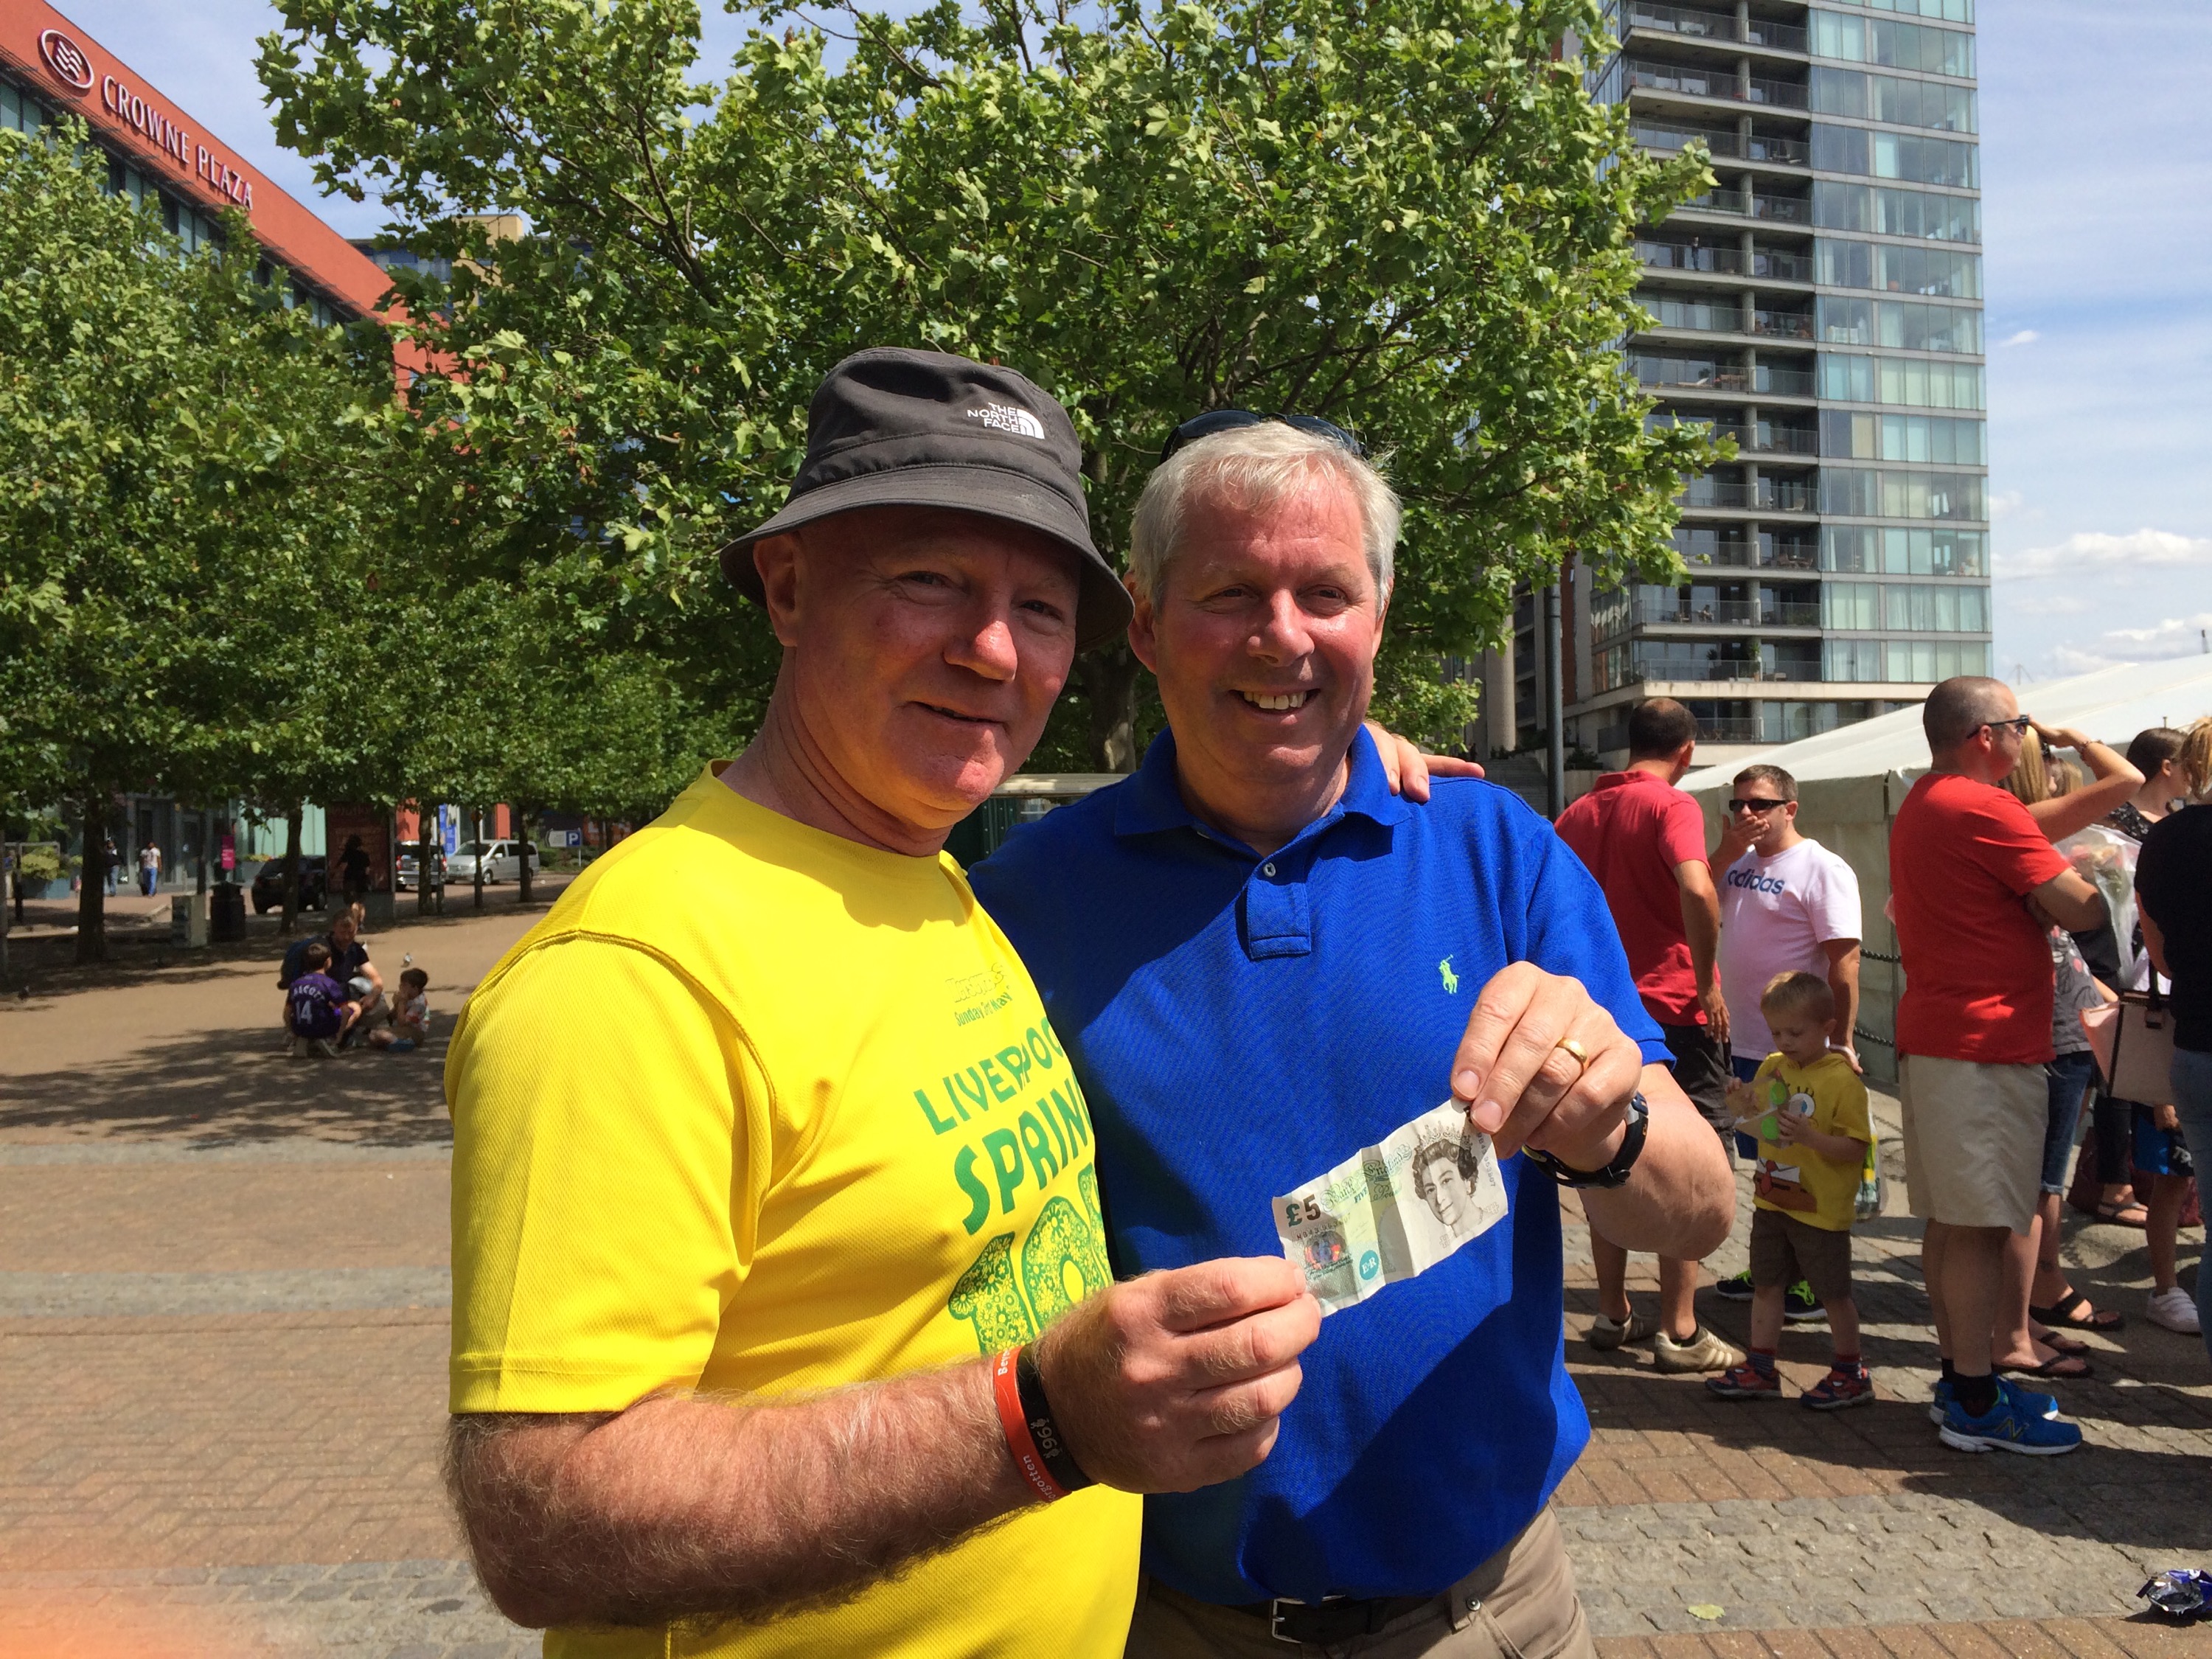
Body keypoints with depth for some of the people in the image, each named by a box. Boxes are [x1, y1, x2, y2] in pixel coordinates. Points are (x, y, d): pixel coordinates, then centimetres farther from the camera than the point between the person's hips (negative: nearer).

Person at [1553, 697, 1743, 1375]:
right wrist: (1708, 982, -16)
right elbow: (1696, 891, -27)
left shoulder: (1578, 813, 10)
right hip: (1673, 1010, -6)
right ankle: (1679, 1331, 6)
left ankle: (1612, 1312, 24)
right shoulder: (1672, 805, -10)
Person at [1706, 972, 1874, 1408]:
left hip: (1822, 1208, -7)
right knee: (1766, 1285, 13)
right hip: (1772, 1201, 7)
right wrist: (1744, 1107, -5)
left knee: (1833, 1292, 7)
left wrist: (1809, 1135, -32)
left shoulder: (1842, 1080, -17)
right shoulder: (1771, 1068, 4)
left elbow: (1856, 1147, -19)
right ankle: (1760, 1369, 24)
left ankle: (1851, 1374, 24)